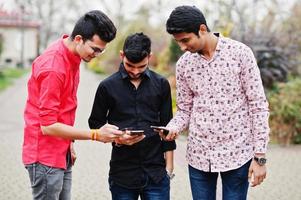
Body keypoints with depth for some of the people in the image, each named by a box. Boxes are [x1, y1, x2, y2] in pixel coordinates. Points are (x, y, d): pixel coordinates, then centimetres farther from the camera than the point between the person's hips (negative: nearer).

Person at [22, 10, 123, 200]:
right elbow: (48, 125, -23)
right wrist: (95, 135, -22)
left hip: (61, 154, 9)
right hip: (45, 156, -9)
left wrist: (69, 144, 15)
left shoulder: (72, 56, 4)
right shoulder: (53, 67, -23)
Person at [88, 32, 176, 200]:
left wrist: (169, 167, 5)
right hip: (122, 174, -1)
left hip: (156, 174, 1)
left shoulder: (161, 84, 4)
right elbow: (96, 124, 7)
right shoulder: (108, 86, -1)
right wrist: (115, 138, -12)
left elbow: (167, 127, 8)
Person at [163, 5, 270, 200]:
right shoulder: (184, 64, 2)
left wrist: (260, 156, -10)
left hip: (237, 154, -3)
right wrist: (173, 128, -13)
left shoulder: (240, 52, -9)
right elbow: (185, 110, 10)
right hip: (199, 155, 3)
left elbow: (258, 106, -7)